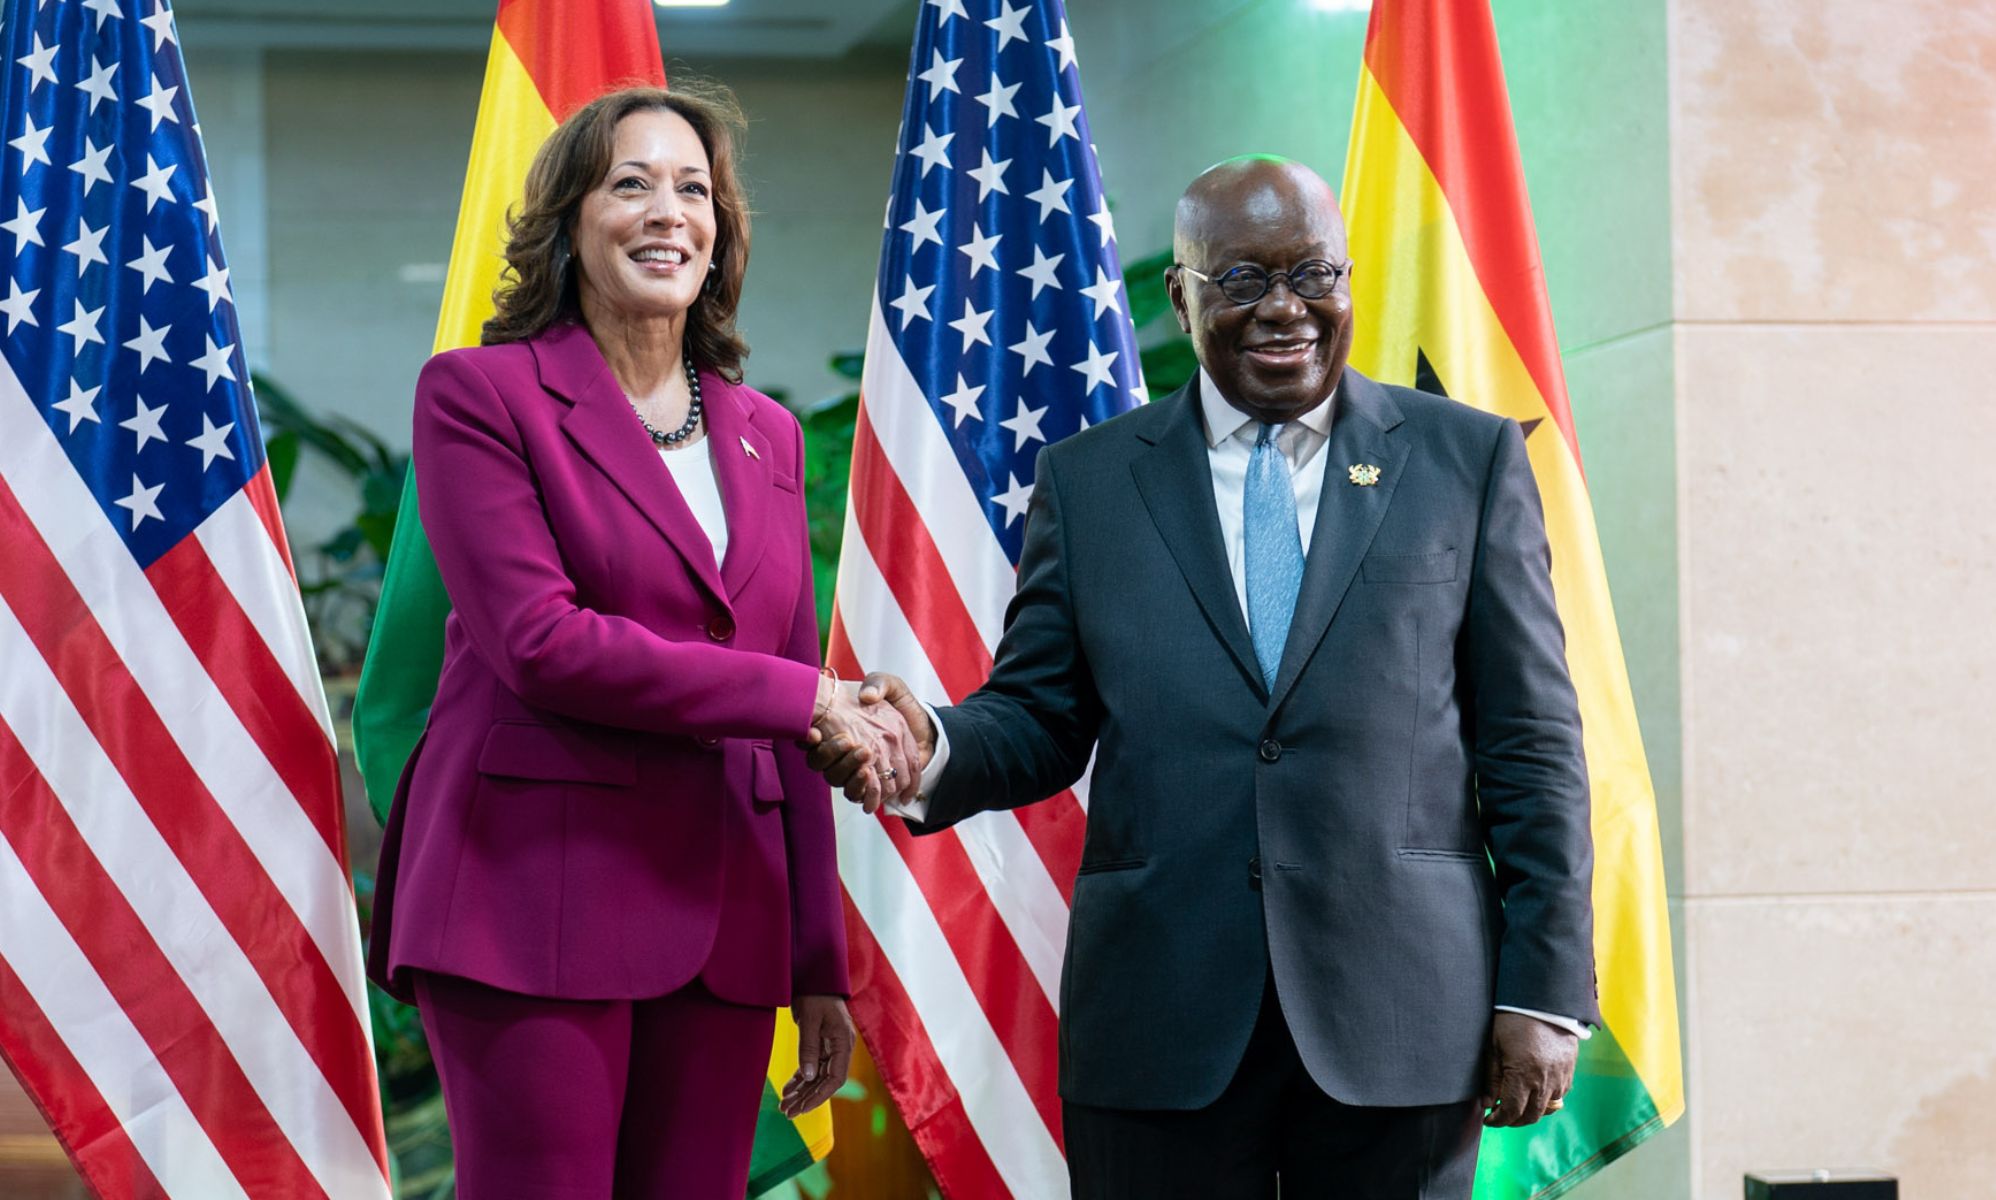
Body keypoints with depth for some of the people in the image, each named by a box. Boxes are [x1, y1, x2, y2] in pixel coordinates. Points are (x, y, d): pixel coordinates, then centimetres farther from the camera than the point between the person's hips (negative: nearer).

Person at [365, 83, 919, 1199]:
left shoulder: (766, 435, 16)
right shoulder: (480, 393, 0)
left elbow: (799, 731, 15)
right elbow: (538, 642, -12)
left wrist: (820, 968, 11)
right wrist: (800, 697, -12)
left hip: (721, 918, 5)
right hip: (535, 901, -5)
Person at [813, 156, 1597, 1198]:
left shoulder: (1467, 459, 7)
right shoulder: (1086, 481, 11)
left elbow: (1531, 745, 4)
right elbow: (1040, 720, 10)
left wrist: (1545, 991, -2)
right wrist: (932, 749, -13)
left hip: (1399, 1024, -1)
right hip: (1161, 1026, 1)